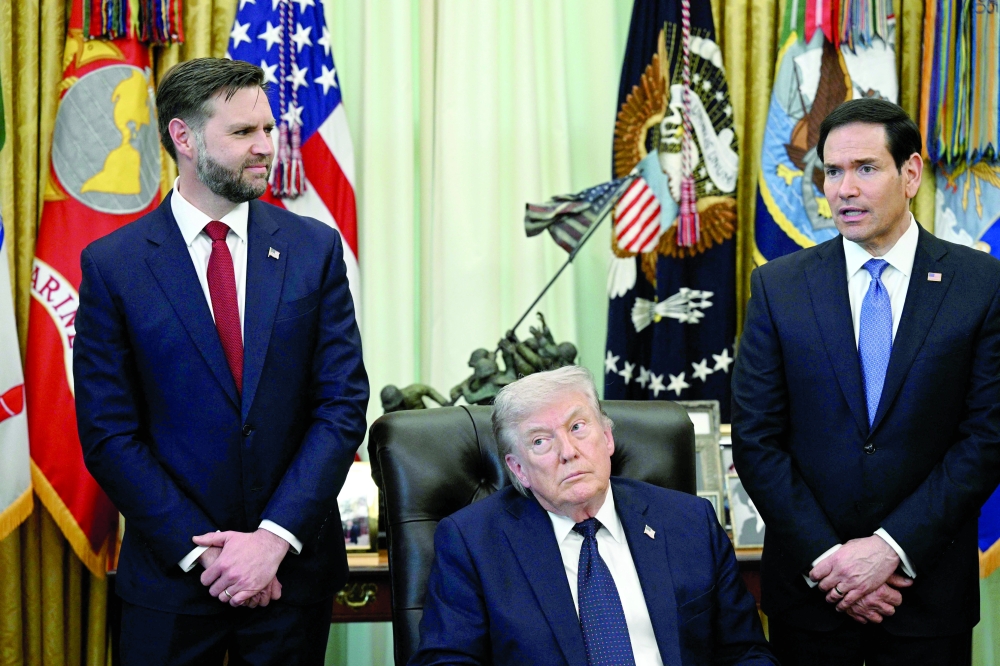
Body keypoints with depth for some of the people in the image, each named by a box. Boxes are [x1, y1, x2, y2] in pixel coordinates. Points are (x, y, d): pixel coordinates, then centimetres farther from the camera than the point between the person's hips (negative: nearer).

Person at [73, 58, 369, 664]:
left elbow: (344, 404, -4)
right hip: (171, 575, -1)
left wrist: (275, 538, -12)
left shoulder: (316, 248, 0)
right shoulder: (112, 264, -4)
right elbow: (109, 435, -5)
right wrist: (201, 550, -11)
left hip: (293, 565, 1)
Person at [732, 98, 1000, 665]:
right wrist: (826, 558, -10)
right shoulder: (778, 286, 0)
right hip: (809, 582, 1)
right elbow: (756, 440, -3)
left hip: (929, 588, 0)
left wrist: (891, 547, -13)